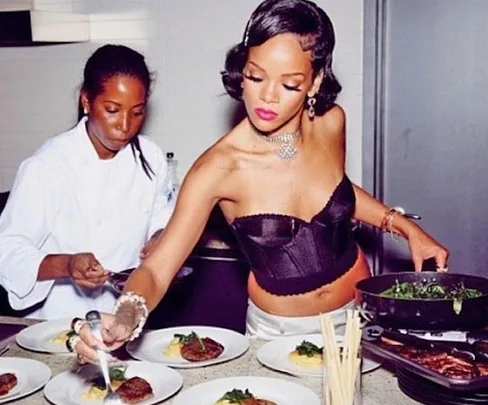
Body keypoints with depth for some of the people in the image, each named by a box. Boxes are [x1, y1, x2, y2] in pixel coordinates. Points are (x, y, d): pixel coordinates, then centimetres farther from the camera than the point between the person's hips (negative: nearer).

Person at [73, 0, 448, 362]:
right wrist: (125, 318, -45)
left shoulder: (331, 123, -10)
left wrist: (404, 225, 5)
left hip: (359, 312, 3)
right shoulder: (219, 167, -22)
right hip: (279, 331, -2)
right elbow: (156, 269, -26)